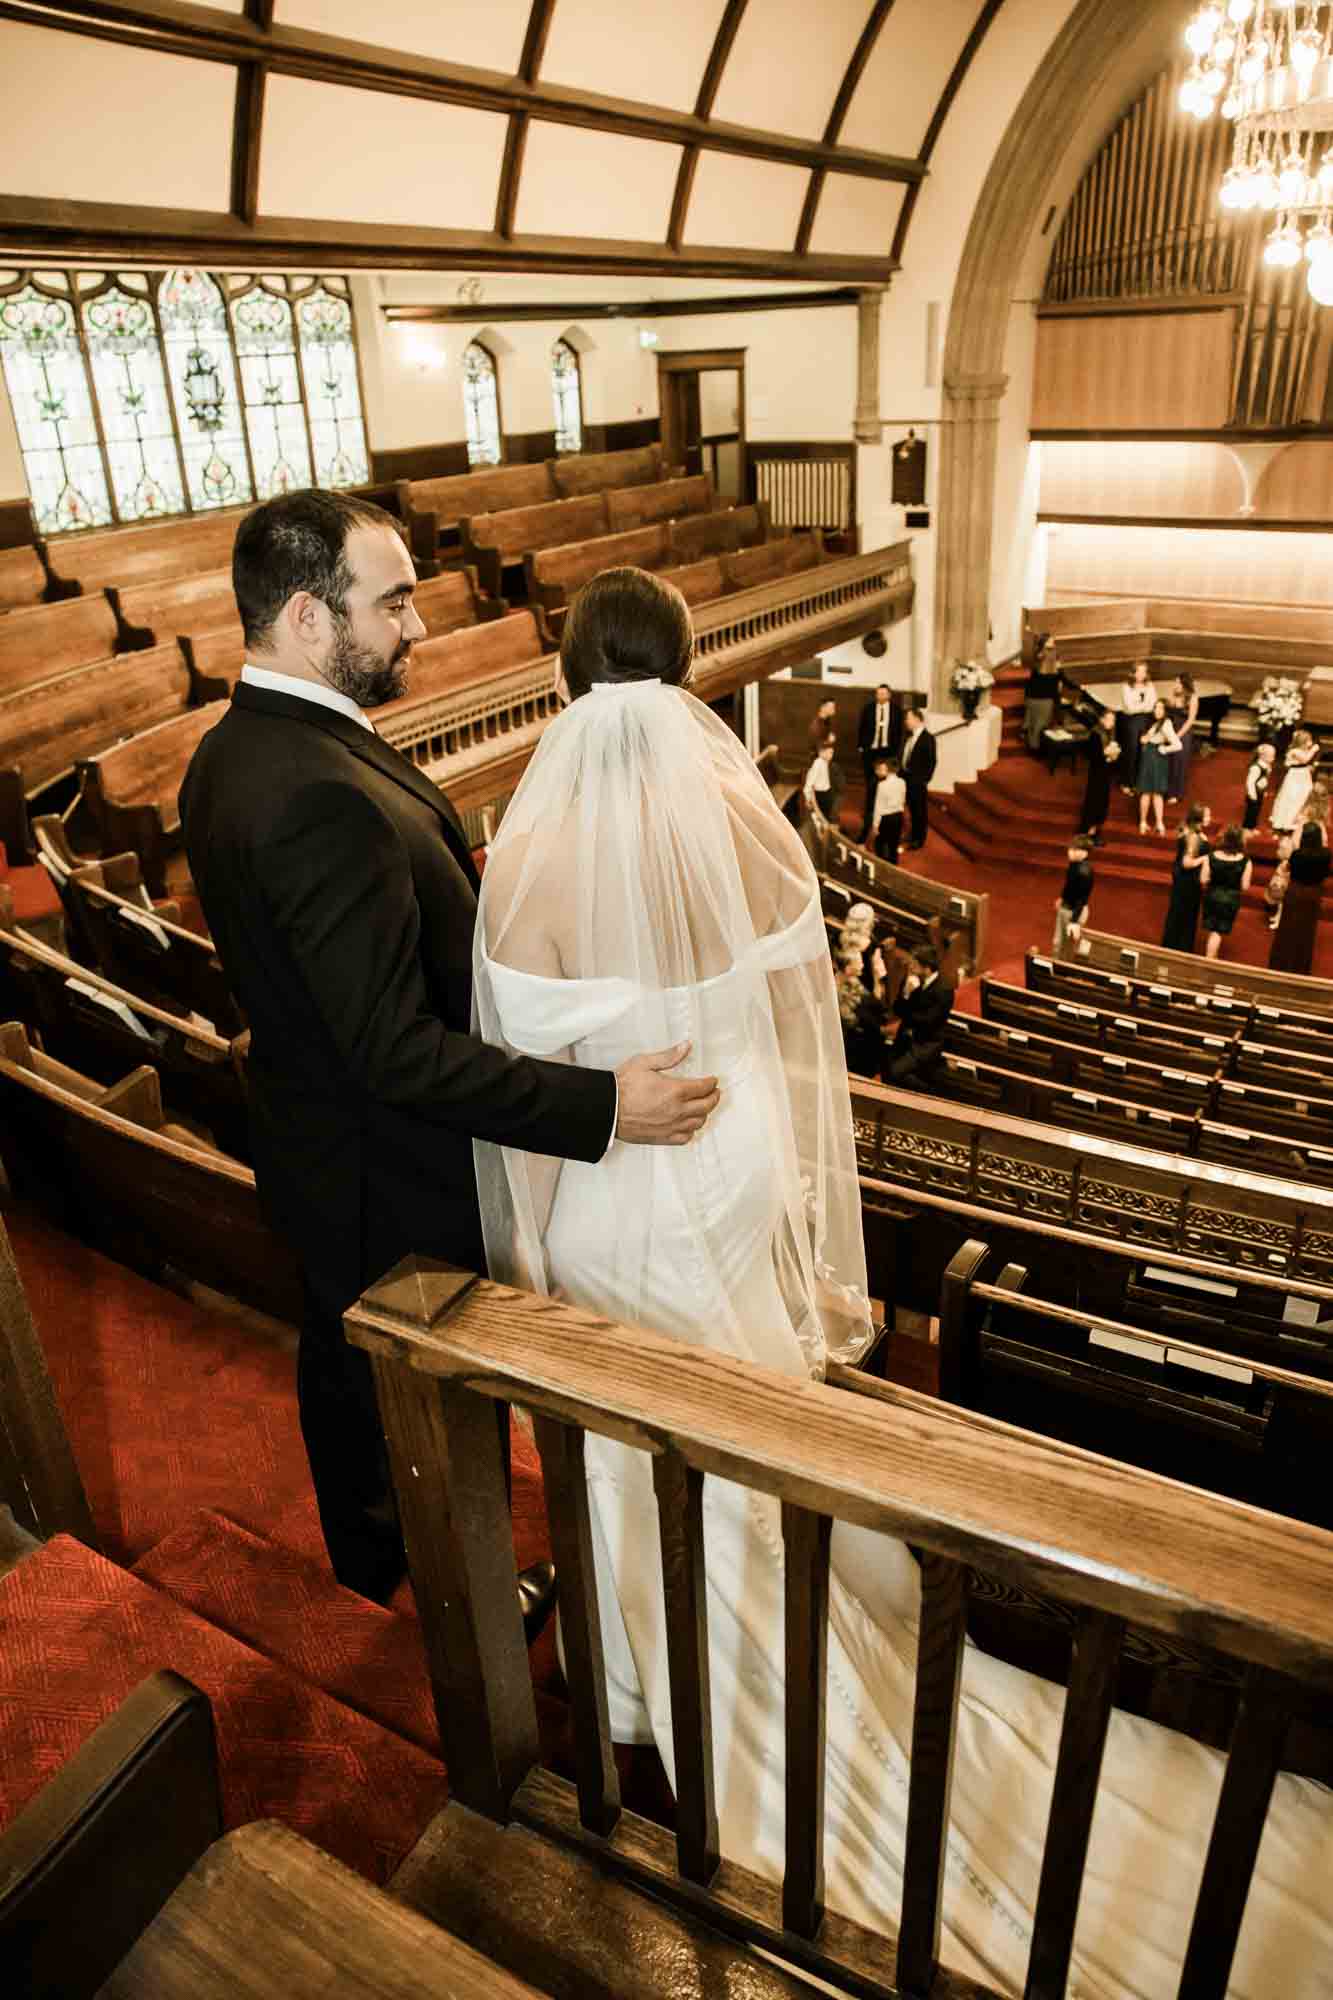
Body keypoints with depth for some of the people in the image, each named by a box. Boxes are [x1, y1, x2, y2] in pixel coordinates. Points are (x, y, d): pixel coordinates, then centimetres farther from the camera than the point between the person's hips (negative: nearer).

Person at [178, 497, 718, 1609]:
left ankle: (362, 1550, 55)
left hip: (309, 1146, 10)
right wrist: (606, 1106, -32)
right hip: (396, 1189, -10)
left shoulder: (227, 753, -2)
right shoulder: (327, 799, -34)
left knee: (342, 1357, 29)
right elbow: (397, 1052, -34)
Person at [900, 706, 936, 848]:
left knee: (920, 810, 5)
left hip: (918, 780, -7)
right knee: (912, 808, 18)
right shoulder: (908, 735, 7)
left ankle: (919, 839, 15)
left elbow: (931, 761, -14)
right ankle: (914, 835, 33)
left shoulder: (928, 738, -15)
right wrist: (901, 773, 8)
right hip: (907, 777, 7)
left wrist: (925, 780, -15)